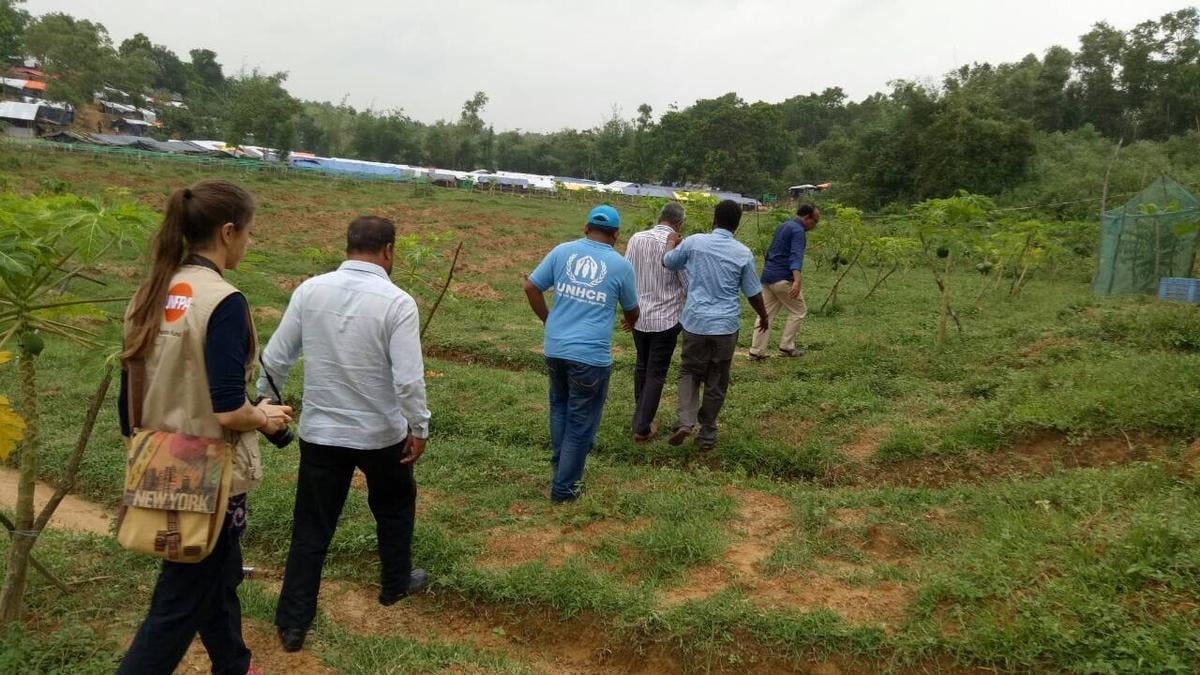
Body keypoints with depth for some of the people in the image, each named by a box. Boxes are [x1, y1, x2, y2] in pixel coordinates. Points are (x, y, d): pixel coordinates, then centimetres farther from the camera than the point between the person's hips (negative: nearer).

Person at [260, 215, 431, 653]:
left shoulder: (310, 290, -5)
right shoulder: (396, 302, -17)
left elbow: (274, 359, 0)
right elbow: (409, 379, -19)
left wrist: (265, 404, 16)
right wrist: (419, 427, -5)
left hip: (319, 431, 2)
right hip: (381, 433, -2)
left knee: (311, 527, 12)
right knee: (394, 507, 24)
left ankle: (293, 622, 18)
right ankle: (395, 584, 43)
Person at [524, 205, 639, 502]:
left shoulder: (562, 251, 4)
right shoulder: (621, 265, -1)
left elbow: (531, 288, 5)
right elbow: (631, 310, 13)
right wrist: (630, 323, 36)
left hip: (555, 349, 4)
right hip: (591, 355, -4)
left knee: (559, 408, 25)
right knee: (581, 422, 8)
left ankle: (560, 469, 36)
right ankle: (564, 487, 16)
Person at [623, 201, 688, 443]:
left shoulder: (636, 239, -2)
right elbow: (690, 287, -9)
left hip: (638, 317, 5)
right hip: (666, 319, -4)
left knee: (642, 367, 22)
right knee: (656, 374, 5)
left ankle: (640, 416, 35)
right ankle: (642, 428, 8)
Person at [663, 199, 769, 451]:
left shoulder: (694, 242, -5)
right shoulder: (743, 253, -3)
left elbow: (667, 262, 11)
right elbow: (753, 292, 5)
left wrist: (671, 241, 32)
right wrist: (764, 316, 24)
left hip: (696, 322, 0)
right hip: (726, 326, 0)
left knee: (689, 371, 17)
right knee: (717, 382, 13)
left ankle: (685, 421, -4)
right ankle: (707, 434, 21)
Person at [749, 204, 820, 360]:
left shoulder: (783, 226, 17)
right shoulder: (798, 230, -11)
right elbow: (796, 256, -26)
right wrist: (797, 281, -38)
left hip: (767, 276, 8)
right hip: (783, 278, -8)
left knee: (765, 313, 6)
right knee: (798, 311, 7)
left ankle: (756, 351, 2)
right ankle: (786, 346, 7)